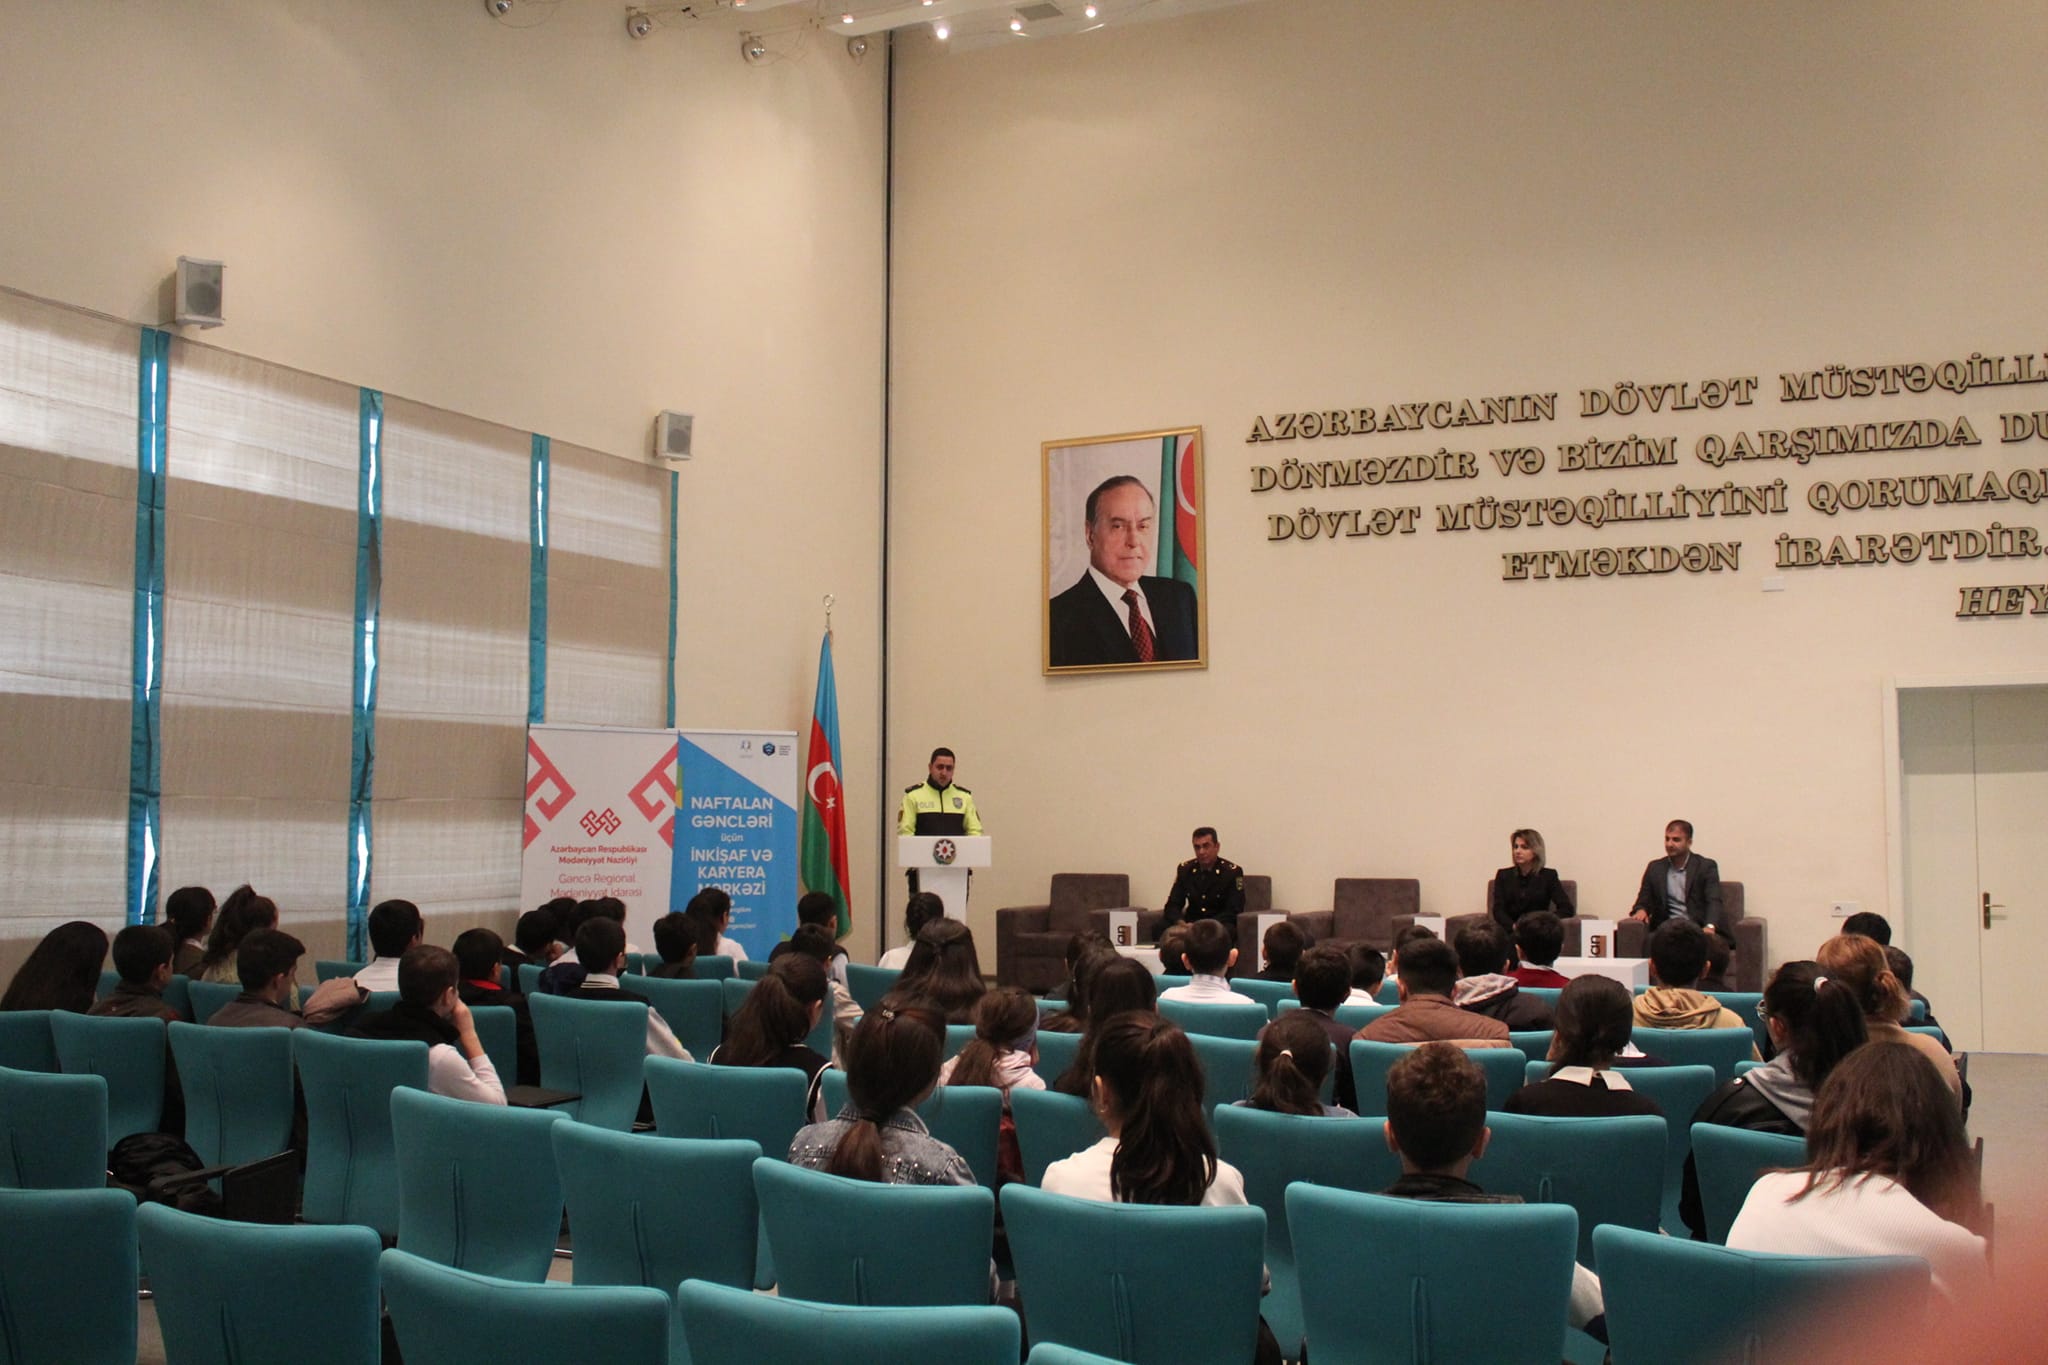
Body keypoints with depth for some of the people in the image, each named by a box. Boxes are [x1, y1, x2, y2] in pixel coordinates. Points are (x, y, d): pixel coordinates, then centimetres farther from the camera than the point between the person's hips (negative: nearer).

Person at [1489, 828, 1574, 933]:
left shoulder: (1548, 876, 8)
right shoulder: (1503, 875, 12)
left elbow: (1567, 909, -1)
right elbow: (1498, 910, 3)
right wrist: (1514, 926, -17)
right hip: (1509, 933, 1)